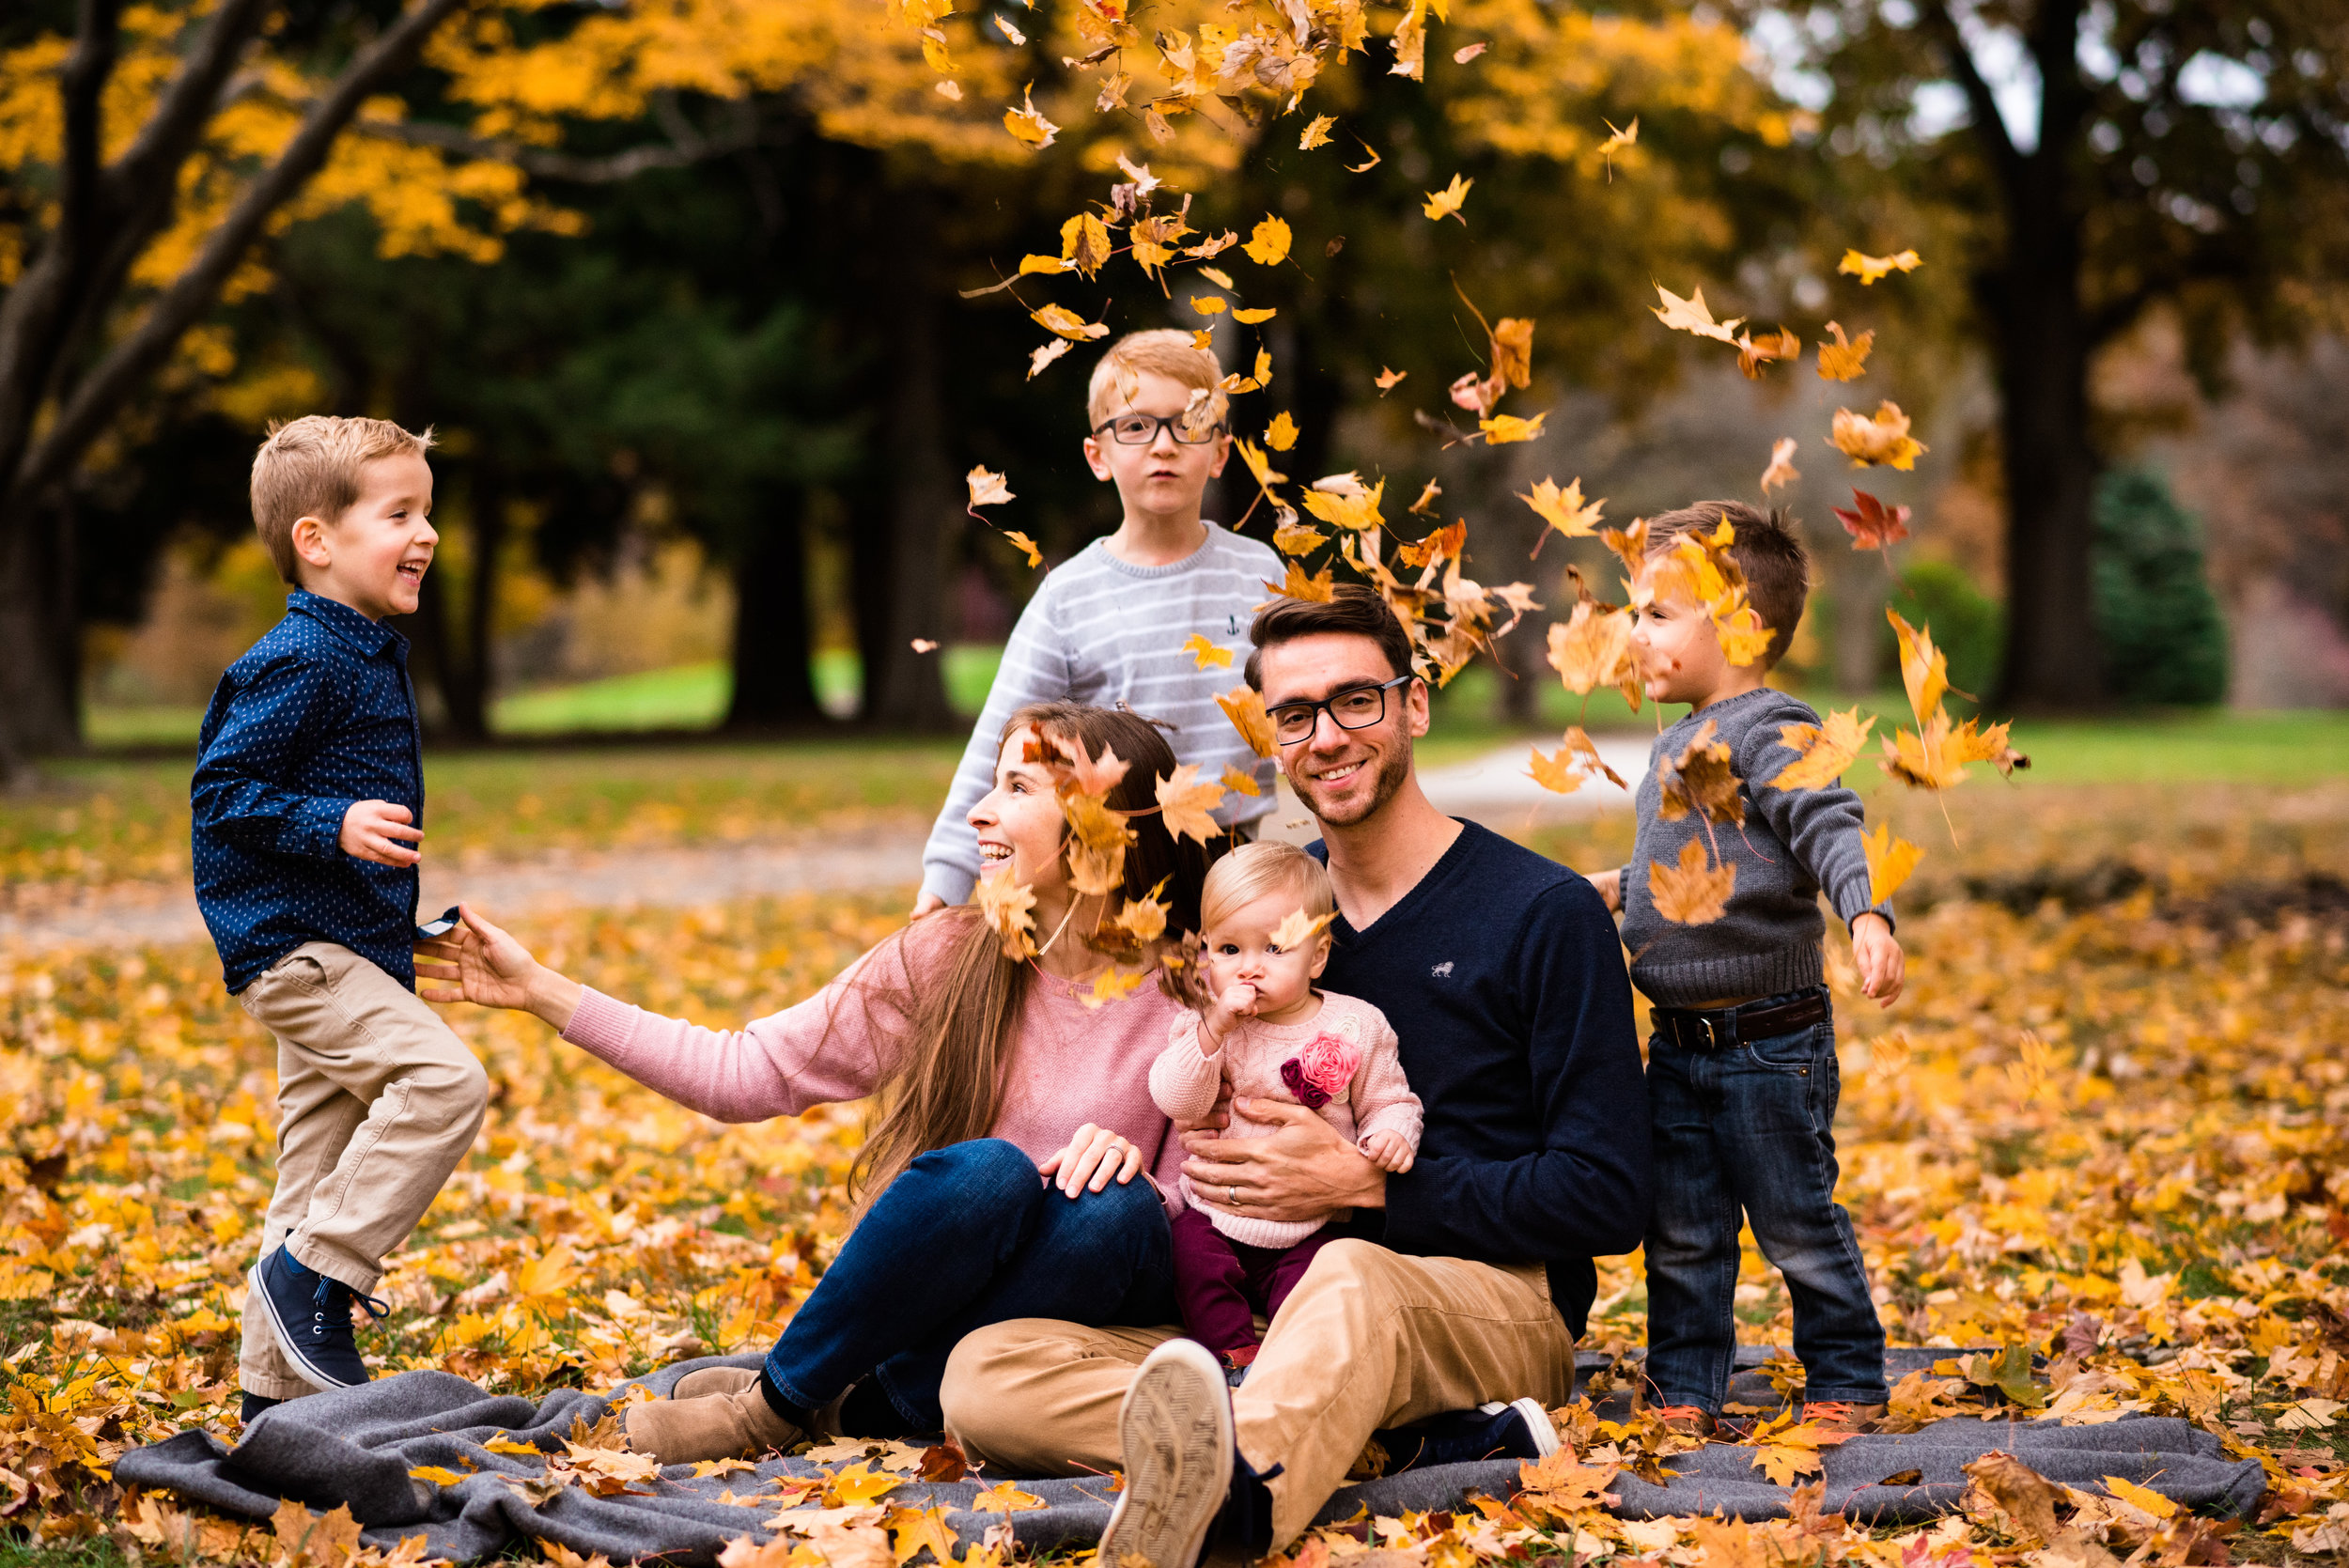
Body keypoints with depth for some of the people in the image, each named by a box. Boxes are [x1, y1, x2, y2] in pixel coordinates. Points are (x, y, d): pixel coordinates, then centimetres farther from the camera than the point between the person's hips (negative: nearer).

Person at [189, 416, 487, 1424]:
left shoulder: (370, 654, 15)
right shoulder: (296, 663, -15)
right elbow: (220, 792, -18)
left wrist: (403, 942, 25)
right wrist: (334, 824, -29)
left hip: (342, 954, 10)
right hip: (297, 950, -10)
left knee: (323, 1170, 11)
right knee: (444, 1081, -22)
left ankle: (276, 1386, 17)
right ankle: (312, 1276, -15)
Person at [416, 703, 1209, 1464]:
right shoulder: (949, 957, 2)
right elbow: (750, 1073, 2)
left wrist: (1123, 1157, -24)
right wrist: (543, 991, -1)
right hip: (929, 1311, 0)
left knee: (1121, 1210, -33)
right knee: (986, 1170, -31)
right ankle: (785, 1397, -16)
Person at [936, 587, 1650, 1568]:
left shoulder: (1545, 913, -1)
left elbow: (1606, 1200, -5)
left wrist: (1367, 1184, -13)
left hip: (1499, 1302, -5)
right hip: (1256, 1321, 5)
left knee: (1350, 1279, -42)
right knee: (984, 1375, -19)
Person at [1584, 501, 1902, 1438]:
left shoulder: (1771, 732, -14)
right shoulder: (1678, 745, 12)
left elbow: (1830, 831, -27)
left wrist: (1868, 917, -42)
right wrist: (1618, 887, 31)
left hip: (1769, 1039, -8)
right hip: (1678, 1042, 8)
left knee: (1798, 1228, 3)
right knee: (1680, 1235, 11)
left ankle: (1846, 1386, 17)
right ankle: (1683, 1395, 21)